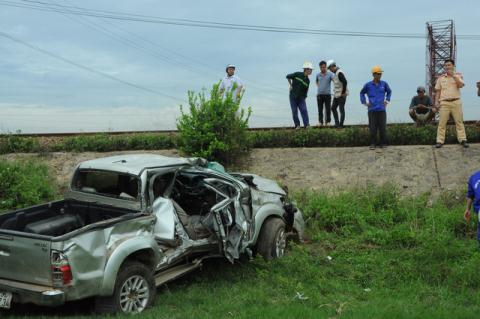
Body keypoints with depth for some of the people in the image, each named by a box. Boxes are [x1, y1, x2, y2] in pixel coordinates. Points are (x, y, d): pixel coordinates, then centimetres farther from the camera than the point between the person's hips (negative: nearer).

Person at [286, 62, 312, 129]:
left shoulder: (307, 81, 5)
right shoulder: (297, 74, -6)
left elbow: (305, 91, 10)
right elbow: (288, 76, 6)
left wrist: (304, 98, 4)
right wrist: (290, 85, 5)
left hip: (301, 98, 3)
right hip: (293, 96, -2)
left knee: (304, 110, -11)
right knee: (294, 112, 0)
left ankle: (307, 124, -10)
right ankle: (297, 125, 12)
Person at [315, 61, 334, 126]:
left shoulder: (330, 74, -4)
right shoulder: (318, 75, 6)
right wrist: (318, 87, 10)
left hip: (327, 94, -3)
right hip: (319, 94, 3)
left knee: (328, 109, 0)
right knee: (320, 109, 5)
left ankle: (328, 121, 8)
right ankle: (320, 121, 10)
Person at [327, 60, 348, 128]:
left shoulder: (339, 73, -17)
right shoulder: (335, 73, 13)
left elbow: (345, 82, -26)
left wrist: (343, 93, -20)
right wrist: (335, 93, 16)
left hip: (341, 95, -10)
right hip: (336, 95, 10)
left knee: (341, 110, -2)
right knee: (333, 108, 13)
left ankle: (341, 124, 4)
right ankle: (337, 123, 19)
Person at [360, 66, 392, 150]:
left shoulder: (384, 84, 4)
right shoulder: (368, 85, 1)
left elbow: (389, 92, 23)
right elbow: (362, 93, 18)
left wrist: (387, 100, 13)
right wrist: (364, 102, 9)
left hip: (382, 109, 1)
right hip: (372, 110, -1)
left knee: (383, 127, 2)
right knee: (372, 128, 0)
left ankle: (383, 143, 12)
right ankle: (372, 144, 8)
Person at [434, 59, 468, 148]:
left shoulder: (457, 75, 7)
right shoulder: (441, 78, 10)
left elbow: (461, 85, -11)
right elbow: (438, 91, 10)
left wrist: (453, 75, -15)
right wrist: (436, 101, 1)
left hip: (456, 102, 0)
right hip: (444, 103, 0)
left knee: (459, 121, 1)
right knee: (442, 122, -2)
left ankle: (462, 139, 5)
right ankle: (440, 141, 0)